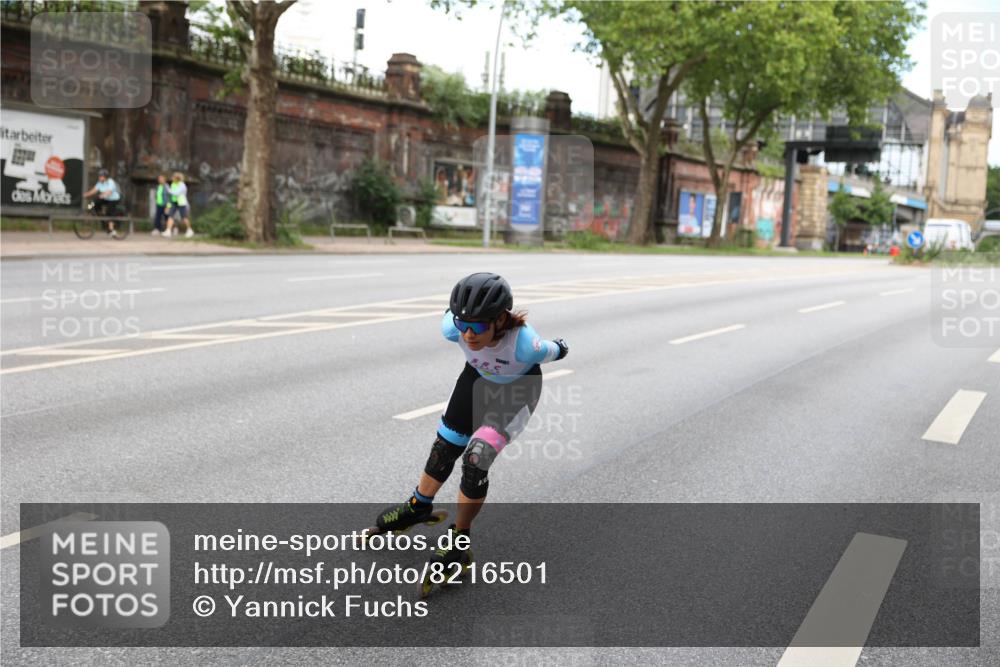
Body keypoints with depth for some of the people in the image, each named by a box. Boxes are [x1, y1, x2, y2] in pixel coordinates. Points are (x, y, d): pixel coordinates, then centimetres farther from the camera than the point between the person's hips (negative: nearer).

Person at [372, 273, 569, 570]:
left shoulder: (525, 344, -44)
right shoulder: (453, 328, -35)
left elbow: (551, 351, -20)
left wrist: (559, 348, 3)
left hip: (518, 388, -4)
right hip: (478, 376, 4)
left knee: (476, 461, -16)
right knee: (445, 446, 14)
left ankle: (460, 539, 4)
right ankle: (418, 506, 43)